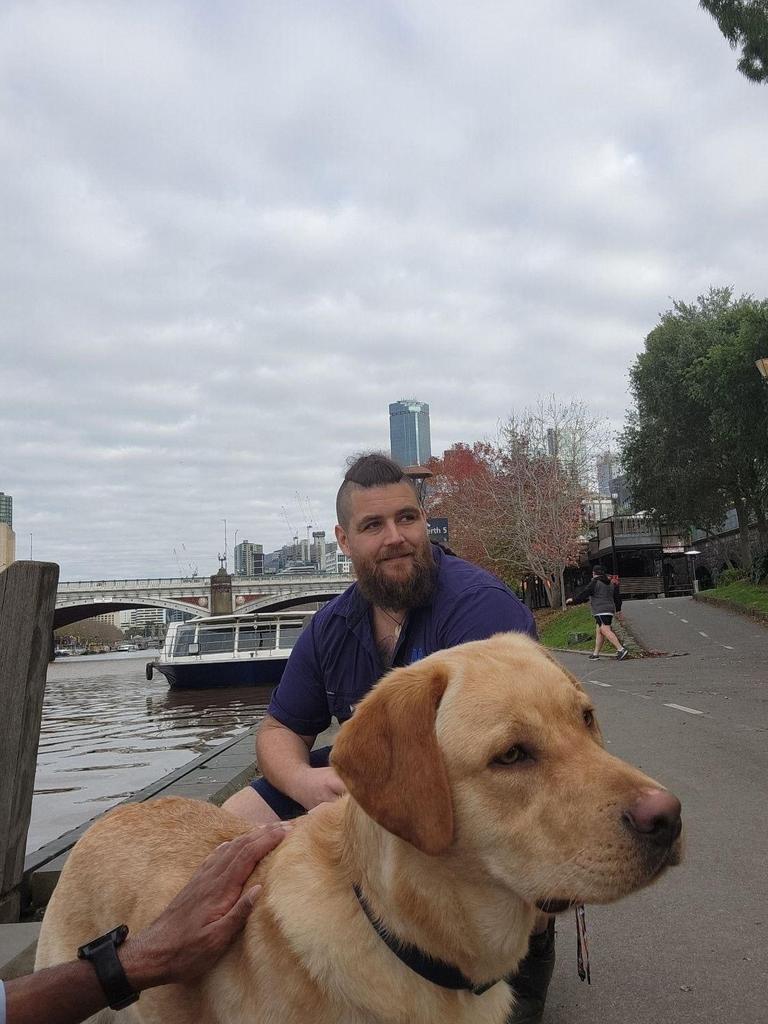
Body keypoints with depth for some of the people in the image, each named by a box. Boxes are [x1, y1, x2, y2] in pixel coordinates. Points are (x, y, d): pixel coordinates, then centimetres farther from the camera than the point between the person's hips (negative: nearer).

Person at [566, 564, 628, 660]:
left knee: (606, 631, -17)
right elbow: (617, 596, 22)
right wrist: (618, 609, 33)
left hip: (601, 611, -9)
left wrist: (573, 600, 5)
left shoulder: (595, 582, -8)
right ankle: (595, 654, 16)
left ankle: (621, 649, -27)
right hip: (610, 610, 9)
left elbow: (584, 594, -7)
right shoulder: (610, 583, 16)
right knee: (599, 632, 12)